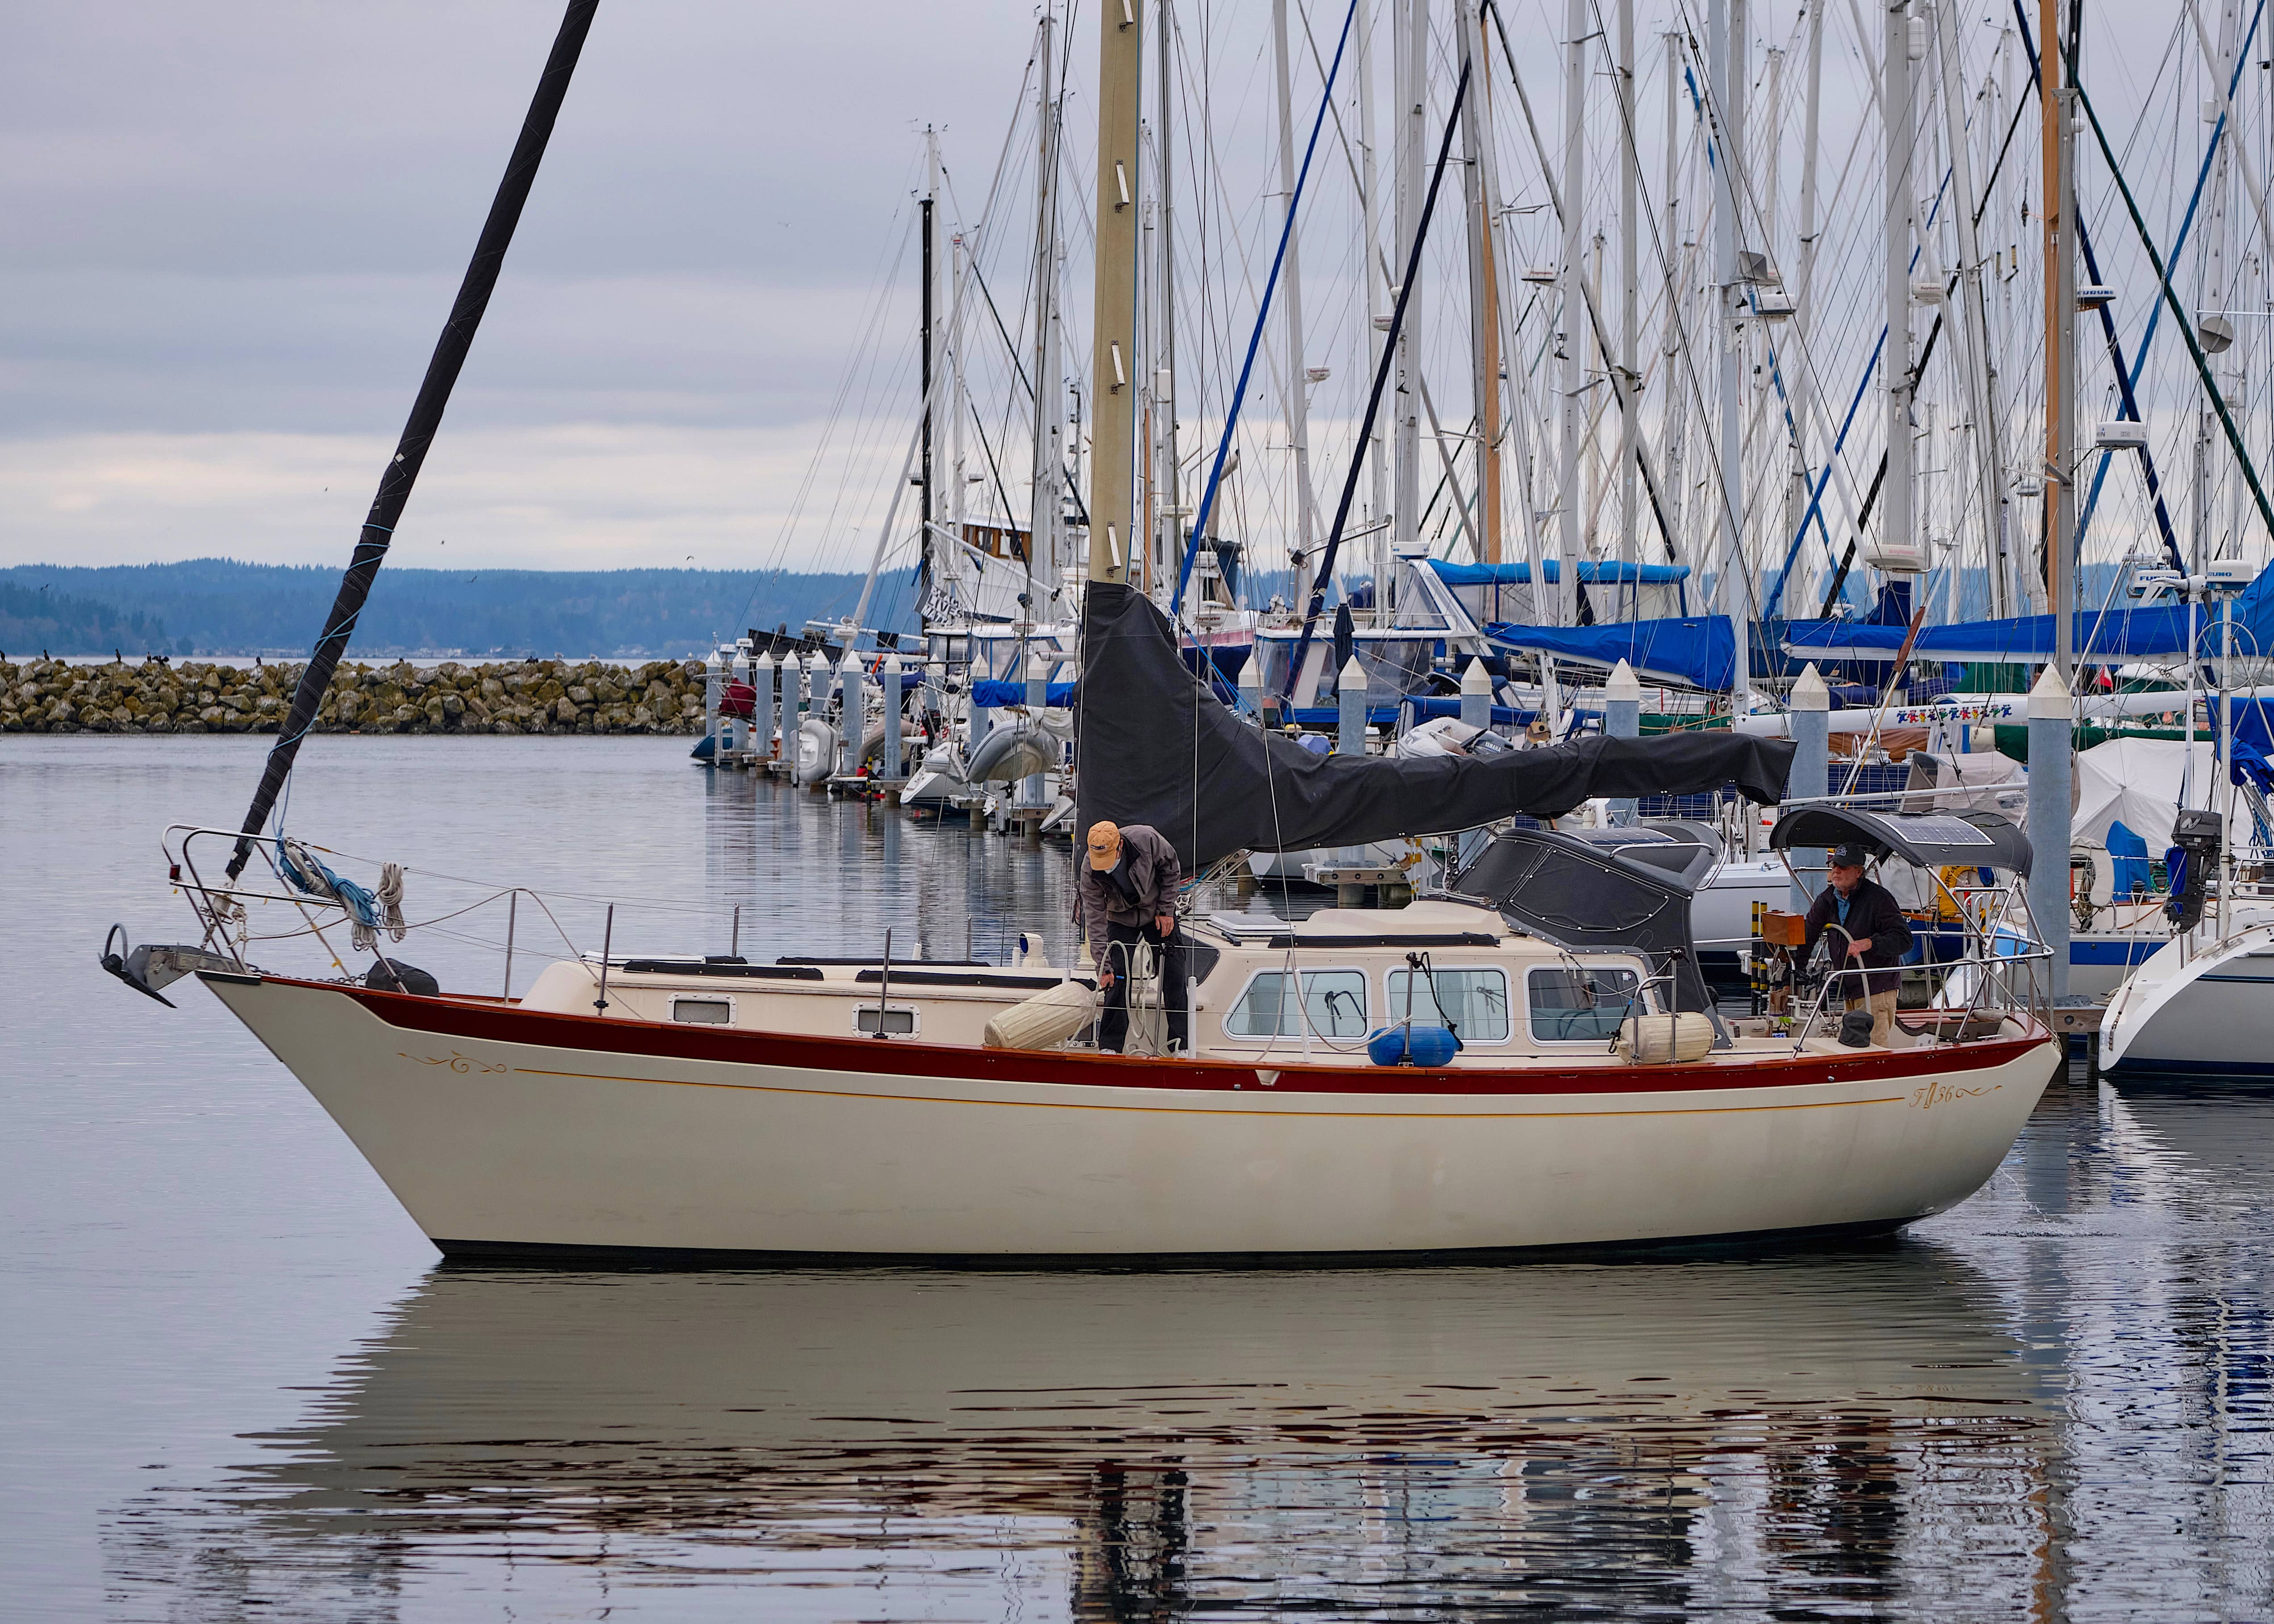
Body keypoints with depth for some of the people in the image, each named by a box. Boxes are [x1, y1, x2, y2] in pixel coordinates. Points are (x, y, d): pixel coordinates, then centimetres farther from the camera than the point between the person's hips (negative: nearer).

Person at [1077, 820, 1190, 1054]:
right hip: (1120, 919, 0)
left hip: (1158, 912, 0)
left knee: (1173, 975, -4)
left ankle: (1182, 1044, 2)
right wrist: (1104, 966, -27)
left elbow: (1171, 869, -10)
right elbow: (1095, 919, -24)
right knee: (1117, 979, -10)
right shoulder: (1089, 870, -28)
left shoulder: (1147, 839, -31)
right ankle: (1109, 1047, -2)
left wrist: (1166, 910, -10)